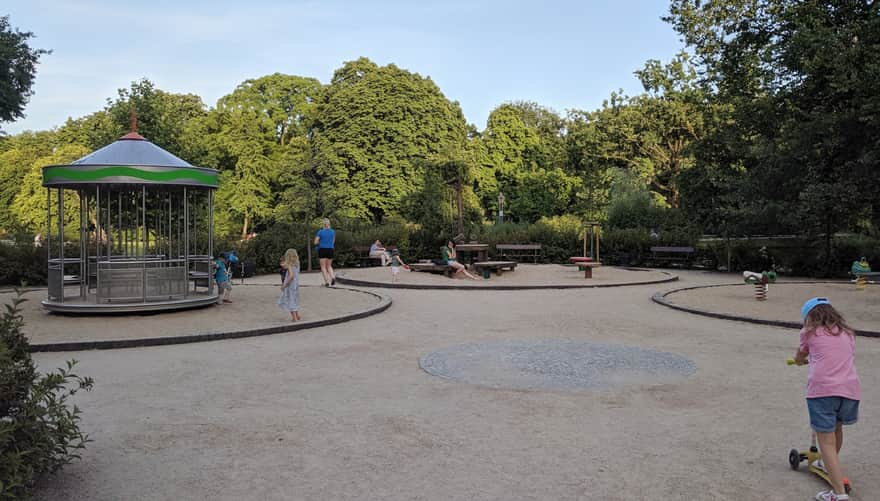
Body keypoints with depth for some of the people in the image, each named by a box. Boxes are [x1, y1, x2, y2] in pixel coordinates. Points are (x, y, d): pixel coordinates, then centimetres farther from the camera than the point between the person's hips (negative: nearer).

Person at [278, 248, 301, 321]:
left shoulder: (289, 265, -15)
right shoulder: (297, 264, 6)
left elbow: (291, 276, -26)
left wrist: (285, 284, -21)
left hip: (290, 286, -8)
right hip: (296, 285, 8)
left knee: (290, 300, -2)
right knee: (294, 300, 21)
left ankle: (294, 317, -4)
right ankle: (297, 315, 26)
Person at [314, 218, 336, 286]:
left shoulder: (320, 232, -7)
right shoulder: (333, 232, 4)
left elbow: (315, 242, -6)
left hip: (322, 250, -3)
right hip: (330, 250, 3)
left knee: (323, 267, 5)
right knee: (329, 266, 16)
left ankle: (327, 282, -2)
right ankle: (333, 277, -9)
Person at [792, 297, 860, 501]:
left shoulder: (810, 332, 9)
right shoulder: (847, 333, 20)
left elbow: (799, 357, 23)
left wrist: (804, 359, 47)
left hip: (822, 389, -5)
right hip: (850, 389, 5)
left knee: (826, 441, -1)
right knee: (837, 428, 29)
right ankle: (829, 465, 51)